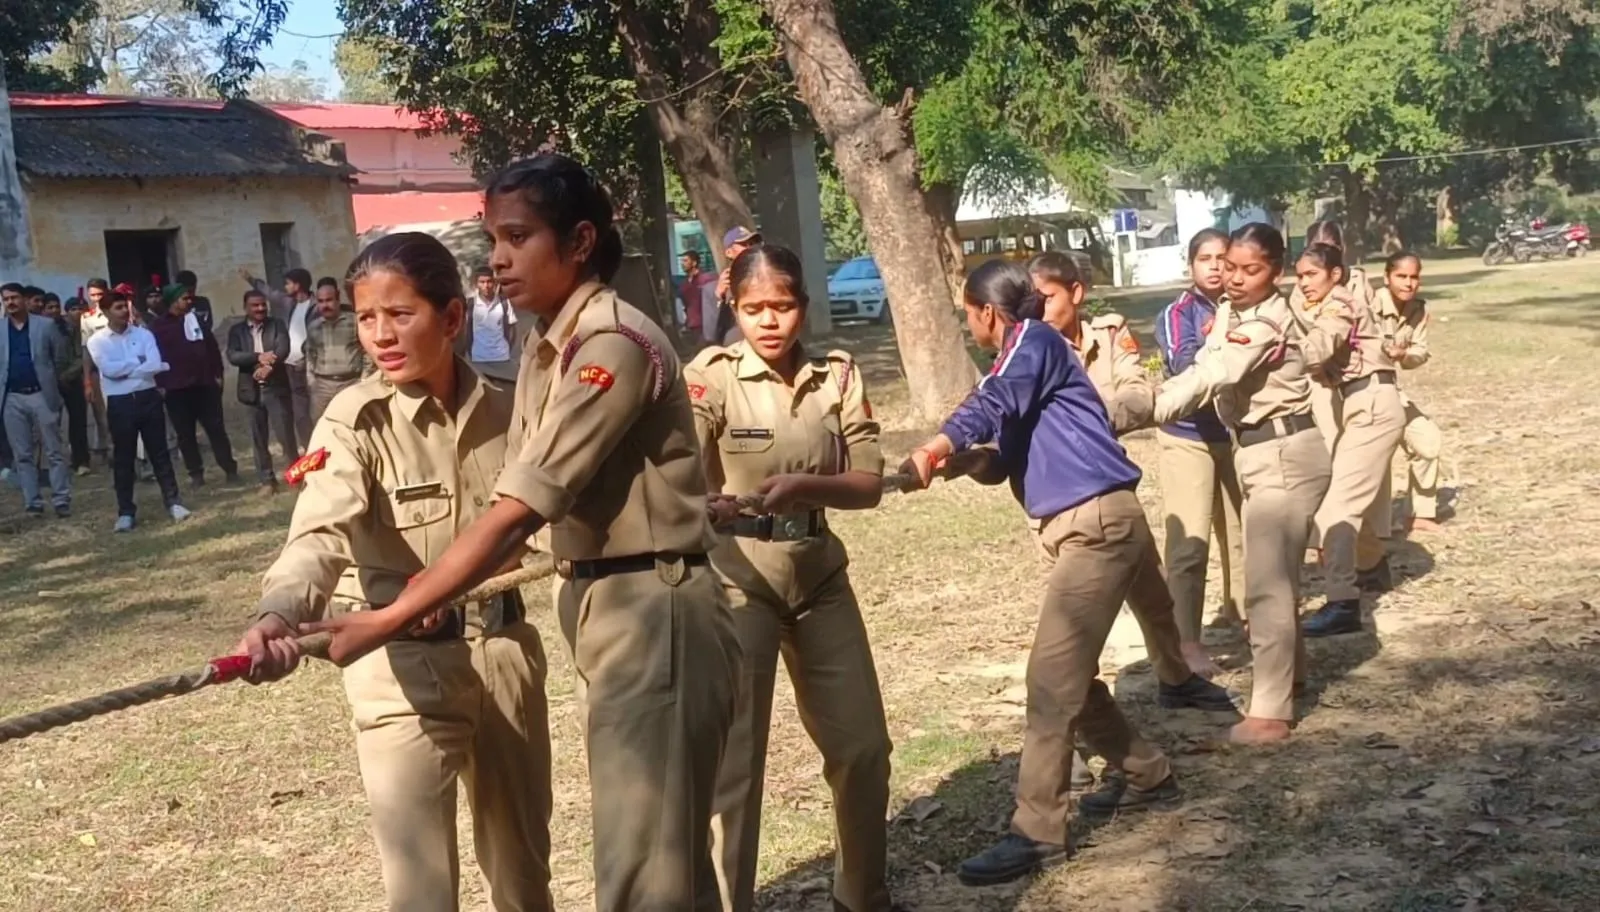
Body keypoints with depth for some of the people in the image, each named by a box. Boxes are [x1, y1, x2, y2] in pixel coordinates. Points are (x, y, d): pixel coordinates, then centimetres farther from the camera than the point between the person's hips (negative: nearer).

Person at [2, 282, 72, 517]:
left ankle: (62, 501, 3)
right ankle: (33, 503, 10)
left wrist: (47, 378, 9)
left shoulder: (46, 325, -1)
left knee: (53, 452, 0)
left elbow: (60, 357, 6)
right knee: (22, 455, 5)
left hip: (41, 395, -2)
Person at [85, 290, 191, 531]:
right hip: (119, 403, -1)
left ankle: (173, 502, 13)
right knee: (123, 458, 5)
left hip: (148, 397, 1)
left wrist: (123, 370, -10)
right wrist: (138, 363, -7)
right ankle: (126, 512, 10)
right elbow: (109, 369, -15)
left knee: (159, 452, 6)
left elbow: (155, 365, -10)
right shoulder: (97, 341, 0)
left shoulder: (144, 334, 4)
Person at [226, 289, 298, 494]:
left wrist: (269, 366, -26)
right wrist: (259, 357, -19)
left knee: (286, 434, -3)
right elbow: (232, 356, -6)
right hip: (252, 390, 2)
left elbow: (283, 349, -10)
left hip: (276, 387, -2)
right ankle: (267, 480, 15)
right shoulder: (237, 330, 7)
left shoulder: (277, 325, 4)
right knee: (258, 438, 6)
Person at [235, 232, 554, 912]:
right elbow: (322, 529, -30)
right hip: (404, 662, -4)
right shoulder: (354, 420, -13)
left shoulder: (502, 411, 0)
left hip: (506, 649, 4)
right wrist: (279, 613, -49)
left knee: (523, 853, 19)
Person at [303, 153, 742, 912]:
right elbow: (527, 513, 10)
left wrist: (388, 621, -21)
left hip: (657, 614, -10)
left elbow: (515, 516, -23)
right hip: (602, 607, 10)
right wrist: (428, 595, 0)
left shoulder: (613, 345, -20)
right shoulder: (546, 351, 11)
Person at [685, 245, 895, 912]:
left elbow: (869, 484, -6)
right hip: (735, 582, -4)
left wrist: (800, 486, -24)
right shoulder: (712, 377, -12)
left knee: (863, 746, 12)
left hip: (819, 578, 4)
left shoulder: (838, 375, -1)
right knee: (732, 761, -3)